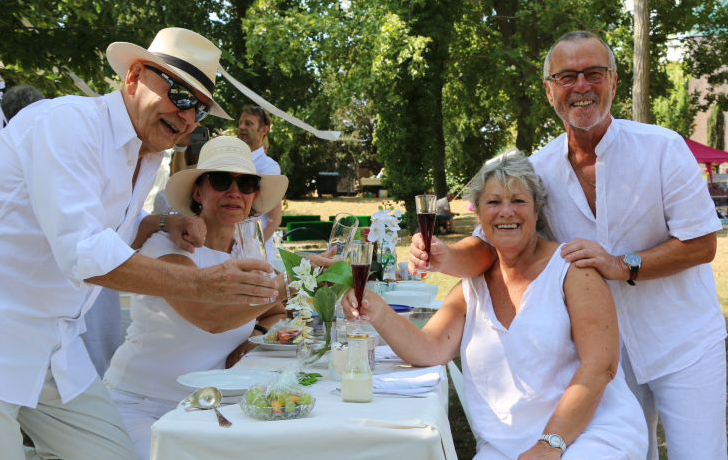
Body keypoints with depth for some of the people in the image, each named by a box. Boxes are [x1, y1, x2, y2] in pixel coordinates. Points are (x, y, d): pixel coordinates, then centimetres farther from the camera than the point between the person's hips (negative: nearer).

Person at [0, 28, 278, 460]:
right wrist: (201, 284, -32)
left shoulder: (148, 156, 8)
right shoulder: (66, 120, -18)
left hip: (56, 350, 8)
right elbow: (82, 253, -29)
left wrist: (165, 224, 1)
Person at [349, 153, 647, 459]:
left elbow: (599, 364, -11)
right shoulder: (473, 287, 10)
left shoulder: (570, 268, -4)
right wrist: (379, 313, -19)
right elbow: (431, 350, -1)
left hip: (594, 432, -3)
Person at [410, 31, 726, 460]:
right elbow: (493, 241, -6)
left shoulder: (663, 148, -14)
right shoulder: (539, 168, -6)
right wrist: (446, 256, -27)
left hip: (685, 345, -2)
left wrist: (622, 266, -26)